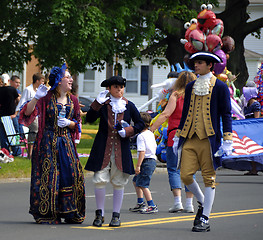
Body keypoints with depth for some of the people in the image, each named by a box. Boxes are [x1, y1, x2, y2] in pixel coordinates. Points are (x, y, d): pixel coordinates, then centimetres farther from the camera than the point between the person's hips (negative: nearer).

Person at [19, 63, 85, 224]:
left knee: (71, 174, -1)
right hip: (48, 142, -4)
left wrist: (69, 123, -6)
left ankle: (69, 213, 10)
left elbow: (76, 123, 15)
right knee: (48, 176, -4)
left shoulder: (73, 100, 8)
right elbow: (28, 113, -13)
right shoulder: (47, 98, -6)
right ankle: (47, 214, 4)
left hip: (66, 142, 5)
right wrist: (36, 98, -26)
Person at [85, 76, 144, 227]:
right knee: (100, 180, -6)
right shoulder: (103, 105, 3)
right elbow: (89, 119, -7)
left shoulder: (129, 106, 7)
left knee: (119, 182, 3)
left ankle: (116, 215, 12)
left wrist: (127, 131, -5)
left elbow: (140, 124, 12)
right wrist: (97, 103, -19)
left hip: (121, 149, 1)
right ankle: (100, 214, 7)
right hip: (103, 148, -1)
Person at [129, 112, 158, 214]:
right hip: (152, 159, 10)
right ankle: (140, 203, 21)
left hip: (146, 162, -10)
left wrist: (138, 166, -20)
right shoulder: (151, 134, 12)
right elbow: (155, 147, 20)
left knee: (142, 184, -9)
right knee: (136, 181, 19)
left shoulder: (141, 136, -15)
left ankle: (152, 206, -11)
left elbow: (142, 152, -21)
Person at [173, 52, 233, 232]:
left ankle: (205, 220, 3)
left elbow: (226, 115, -2)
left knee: (209, 178, -2)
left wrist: (227, 142, -8)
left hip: (209, 139, -5)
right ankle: (202, 202, 22)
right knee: (186, 175, -4)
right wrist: (178, 137, 19)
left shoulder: (220, 87, 0)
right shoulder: (191, 87, 15)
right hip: (190, 139, 5)